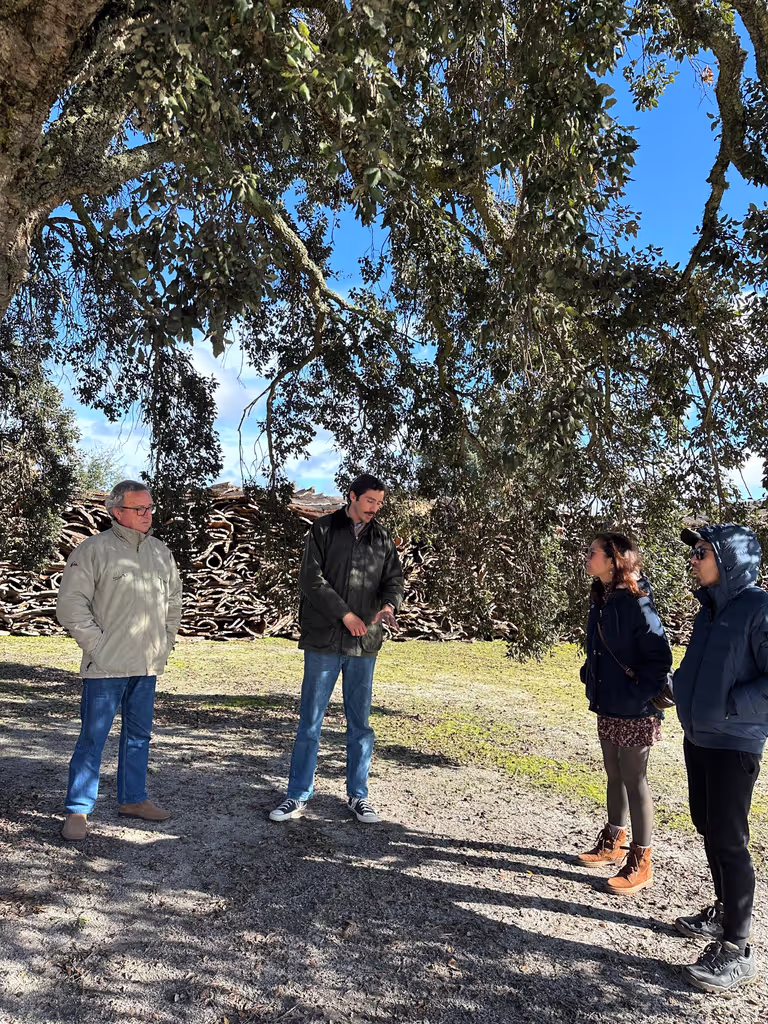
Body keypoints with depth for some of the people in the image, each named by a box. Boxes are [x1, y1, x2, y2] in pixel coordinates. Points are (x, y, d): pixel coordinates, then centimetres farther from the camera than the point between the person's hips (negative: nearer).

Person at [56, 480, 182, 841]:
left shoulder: (161, 552, 10)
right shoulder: (94, 550, -8)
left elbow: (173, 601, 21)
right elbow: (70, 605, -10)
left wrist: (165, 642, 14)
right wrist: (97, 644, -13)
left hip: (147, 666, 6)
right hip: (106, 666, -6)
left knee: (139, 734, 16)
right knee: (93, 737, 0)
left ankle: (132, 798, 30)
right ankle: (77, 811, 13)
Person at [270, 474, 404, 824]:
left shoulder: (382, 538, 9)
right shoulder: (324, 529, -1)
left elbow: (394, 579, 9)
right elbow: (310, 578, -9)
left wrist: (389, 605, -14)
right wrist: (345, 614, -14)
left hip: (365, 644, 3)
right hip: (323, 640, -3)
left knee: (360, 723, 11)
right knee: (310, 722, 4)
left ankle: (358, 796, 23)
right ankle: (298, 796, 17)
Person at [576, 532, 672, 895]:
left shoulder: (637, 606, -20)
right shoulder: (601, 600, 5)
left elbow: (659, 658, -20)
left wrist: (636, 696, -21)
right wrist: (590, 678, 9)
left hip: (634, 711, -8)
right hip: (608, 706, 8)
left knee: (634, 780, 3)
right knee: (614, 775, 20)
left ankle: (640, 863, 17)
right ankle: (613, 842, 36)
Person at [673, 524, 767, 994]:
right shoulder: (710, 606, 8)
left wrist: (728, 707, -19)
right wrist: (682, 687, 6)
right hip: (698, 737, 8)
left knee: (729, 840, -1)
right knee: (708, 827, 18)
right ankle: (724, 912, 36)